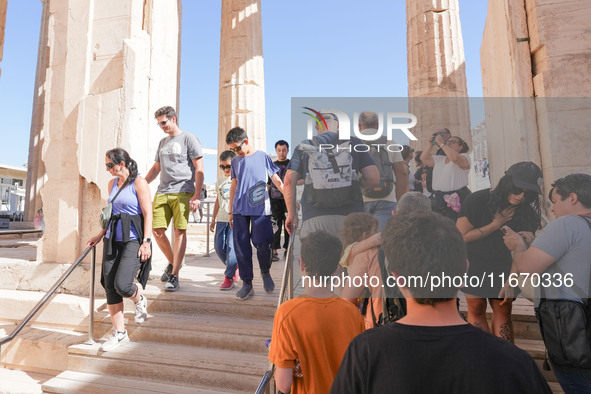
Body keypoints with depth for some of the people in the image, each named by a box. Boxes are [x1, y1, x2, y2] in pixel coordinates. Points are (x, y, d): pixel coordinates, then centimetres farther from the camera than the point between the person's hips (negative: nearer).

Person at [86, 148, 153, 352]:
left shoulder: (139, 183, -7)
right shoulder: (112, 184, 14)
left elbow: (148, 214, -11)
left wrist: (146, 241, -17)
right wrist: (100, 235, 19)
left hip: (133, 239, -7)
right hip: (113, 238, 7)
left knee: (121, 284, -16)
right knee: (110, 287, 4)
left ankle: (140, 300, 20)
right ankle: (119, 333, 17)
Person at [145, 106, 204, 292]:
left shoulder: (189, 139, 1)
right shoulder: (162, 142, 22)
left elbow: (199, 169, -5)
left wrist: (197, 195, -13)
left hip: (182, 192, -6)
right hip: (162, 192, 6)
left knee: (179, 231, -6)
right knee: (157, 230, 1)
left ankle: (174, 275, -1)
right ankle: (172, 262, 23)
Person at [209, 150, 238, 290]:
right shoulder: (219, 181, 17)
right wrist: (213, 219, 21)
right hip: (221, 218, 6)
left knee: (232, 246, -11)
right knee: (218, 246, 4)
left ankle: (229, 277, -2)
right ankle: (233, 267, 27)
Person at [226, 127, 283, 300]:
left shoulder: (263, 156, 6)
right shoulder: (235, 161, 16)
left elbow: (277, 180, 7)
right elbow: (234, 186, 18)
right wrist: (231, 211, 16)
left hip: (260, 208, -3)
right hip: (239, 209, 4)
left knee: (262, 243, -8)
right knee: (241, 246, 0)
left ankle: (265, 272, 21)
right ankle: (247, 284, 10)